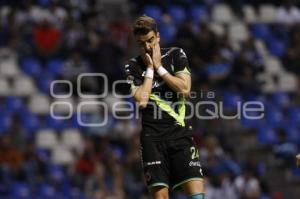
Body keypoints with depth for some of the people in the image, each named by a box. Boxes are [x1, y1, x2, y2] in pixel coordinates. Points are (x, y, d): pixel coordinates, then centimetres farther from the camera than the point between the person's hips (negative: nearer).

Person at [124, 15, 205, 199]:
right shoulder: (133, 66, 6)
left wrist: (159, 67, -3)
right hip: (152, 137, 0)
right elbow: (141, 100, -7)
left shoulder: (176, 55, 8)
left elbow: (185, 89, -5)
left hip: (179, 131, 0)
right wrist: (150, 69, -3)